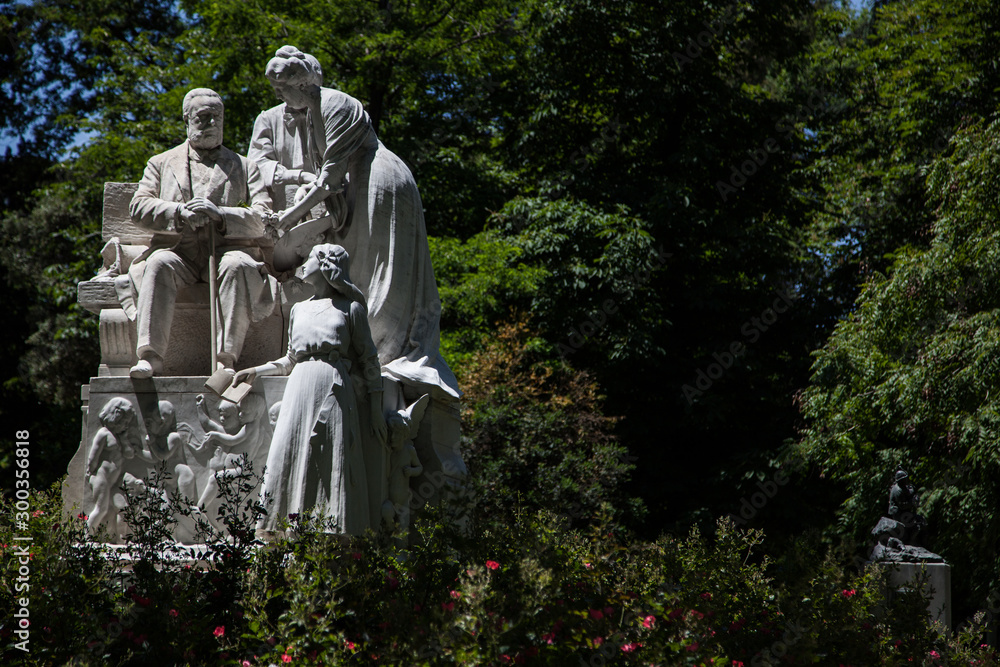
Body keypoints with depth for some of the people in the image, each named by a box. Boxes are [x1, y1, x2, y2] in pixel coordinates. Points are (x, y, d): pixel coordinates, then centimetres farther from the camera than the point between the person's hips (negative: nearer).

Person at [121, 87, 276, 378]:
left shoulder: (245, 167, 21)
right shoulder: (162, 163, 24)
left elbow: (263, 218, 7)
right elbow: (139, 207, 8)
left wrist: (220, 214, -12)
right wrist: (180, 212, -11)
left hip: (227, 251, 0)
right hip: (178, 253, 1)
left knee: (239, 265, -36)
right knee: (159, 263, -34)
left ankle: (226, 358, -41)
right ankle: (150, 356, -42)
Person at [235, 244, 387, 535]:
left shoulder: (351, 309, 6)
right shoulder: (299, 310, 20)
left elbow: (369, 360, 4)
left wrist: (376, 409, -1)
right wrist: (256, 371, 18)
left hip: (334, 390, -4)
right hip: (300, 388, 4)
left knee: (335, 462, -8)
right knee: (289, 456, -5)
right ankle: (278, 529, -7)